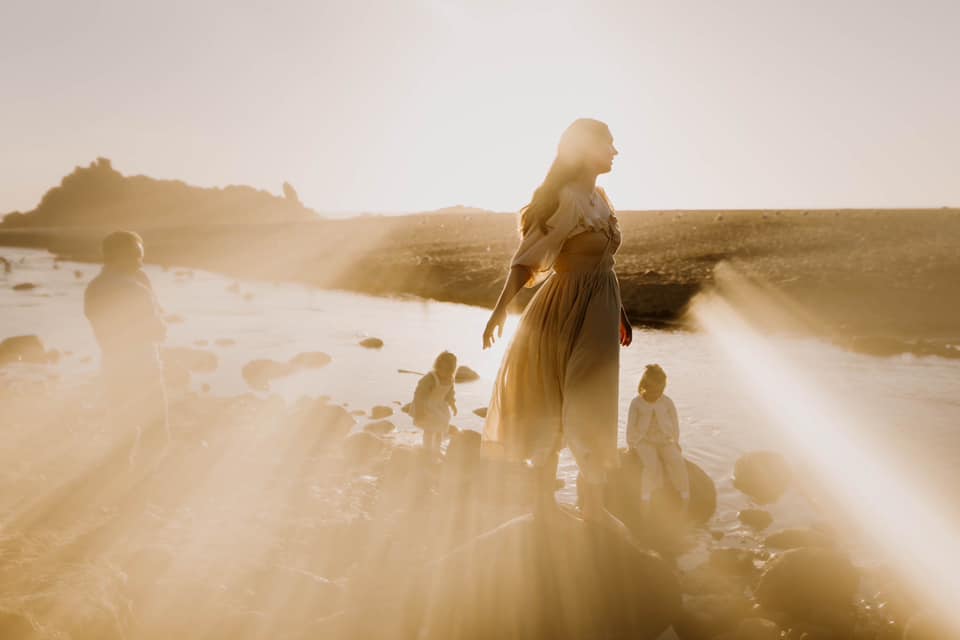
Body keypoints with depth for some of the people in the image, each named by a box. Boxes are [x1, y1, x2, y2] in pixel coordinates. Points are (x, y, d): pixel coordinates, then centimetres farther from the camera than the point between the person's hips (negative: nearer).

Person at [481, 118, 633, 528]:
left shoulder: (598, 198, 12)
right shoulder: (565, 198, -14)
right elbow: (526, 259, -19)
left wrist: (618, 312, 18)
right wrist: (501, 309, -26)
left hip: (599, 309, 9)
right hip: (567, 308, -9)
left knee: (592, 407, 13)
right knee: (549, 405, 2)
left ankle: (594, 505, 22)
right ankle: (546, 499, 15)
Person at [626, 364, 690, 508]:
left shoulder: (667, 402, 4)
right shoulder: (636, 403, -1)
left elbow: (675, 423, 11)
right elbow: (631, 425, 3)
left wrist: (676, 442, 7)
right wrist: (631, 445, 0)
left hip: (665, 441, 2)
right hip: (644, 441, -2)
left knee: (678, 462, -25)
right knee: (652, 465, -31)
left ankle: (685, 496, -15)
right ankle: (646, 497, -21)